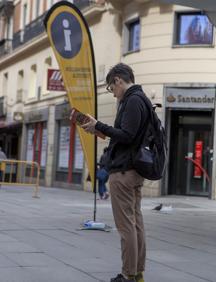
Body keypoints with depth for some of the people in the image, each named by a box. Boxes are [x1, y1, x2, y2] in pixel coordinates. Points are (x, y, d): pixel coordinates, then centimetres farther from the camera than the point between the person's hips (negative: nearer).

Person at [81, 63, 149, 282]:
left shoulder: (132, 100, -13)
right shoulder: (140, 99, 17)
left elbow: (126, 136, -20)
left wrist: (99, 127, -13)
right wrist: (104, 131, 15)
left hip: (123, 171, -10)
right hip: (135, 170, 10)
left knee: (126, 224, -6)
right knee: (136, 222, 11)